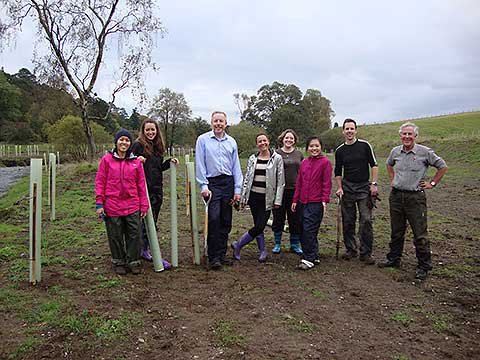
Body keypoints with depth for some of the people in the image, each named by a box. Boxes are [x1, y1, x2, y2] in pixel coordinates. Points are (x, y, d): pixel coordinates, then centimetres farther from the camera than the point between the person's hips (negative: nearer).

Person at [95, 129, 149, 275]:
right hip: (112, 205, -1)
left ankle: (134, 262, 19)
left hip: (132, 205, 1)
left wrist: (144, 206, 6)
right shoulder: (106, 159, 0)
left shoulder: (136, 161, 4)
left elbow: (141, 185, 6)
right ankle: (118, 262, 26)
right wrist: (99, 204, -3)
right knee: (116, 236, 9)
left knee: (134, 234, 3)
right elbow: (100, 182, 1)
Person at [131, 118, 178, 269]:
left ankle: (144, 250, 28)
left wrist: (170, 162, 5)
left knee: (151, 222, 14)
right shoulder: (138, 145, -6)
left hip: (157, 189, 7)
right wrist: (137, 160, -27)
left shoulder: (158, 146, 14)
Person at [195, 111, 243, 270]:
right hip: (212, 183, -4)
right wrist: (203, 186, -8)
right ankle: (213, 256, -2)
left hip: (228, 183, 4)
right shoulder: (203, 139, 1)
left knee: (226, 221, 7)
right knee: (214, 219, -12)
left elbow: (236, 167, 11)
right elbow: (200, 165, -1)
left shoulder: (231, 142, 10)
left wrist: (237, 189, 6)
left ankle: (222, 253, 20)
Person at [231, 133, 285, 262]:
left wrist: (278, 200, -8)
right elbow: (246, 178, 11)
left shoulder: (277, 158, -2)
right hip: (253, 197, 3)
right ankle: (262, 252, 22)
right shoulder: (252, 158, 7)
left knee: (260, 226, -6)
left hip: (267, 198, -2)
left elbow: (280, 181, -3)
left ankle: (237, 245, 12)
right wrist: (243, 197, 7)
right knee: (258, 226, 6)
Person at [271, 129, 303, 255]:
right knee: (278, 218, 7)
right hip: (279, 190, -2)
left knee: (295, 219, 7)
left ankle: (295, 244, 20)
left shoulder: (299, 154, 10)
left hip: (295, 191, 2)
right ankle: (277, 244, 21)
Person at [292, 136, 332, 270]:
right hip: (302, 202, 6)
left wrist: (325, 200, -14)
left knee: (309, 230, -10)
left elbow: (327, 183, -6)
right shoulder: (304, 163, 12)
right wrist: (295, 200, 12)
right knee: (303, 231, 9)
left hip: (316, 203, -6)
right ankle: (314, 257, 22)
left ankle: (309, 259, 0)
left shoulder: (325, 162, -4)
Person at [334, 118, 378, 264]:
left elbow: (374, 165, 1)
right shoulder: (340, 150, 6)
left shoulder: (364, 145, 0)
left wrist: (374, 184, -7)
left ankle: (366, 253, 3)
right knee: (348, 221, 6)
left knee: (366, 221, -7)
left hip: (364, 187, -2)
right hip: (347, 188, 2)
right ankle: (351, 250, 19)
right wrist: (339, 188, 0)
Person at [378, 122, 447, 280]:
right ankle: (393, 259, 29)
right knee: (396, 231, 15)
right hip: (396, 196, 4)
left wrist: (432, 183, 1)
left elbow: (442, 167, 3)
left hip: (415, 197, -4)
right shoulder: (395, 151, 5)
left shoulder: (425, 152, -8)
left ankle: (424, 267, 13)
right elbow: (389, 164, 26)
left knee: (420, 234, 0)